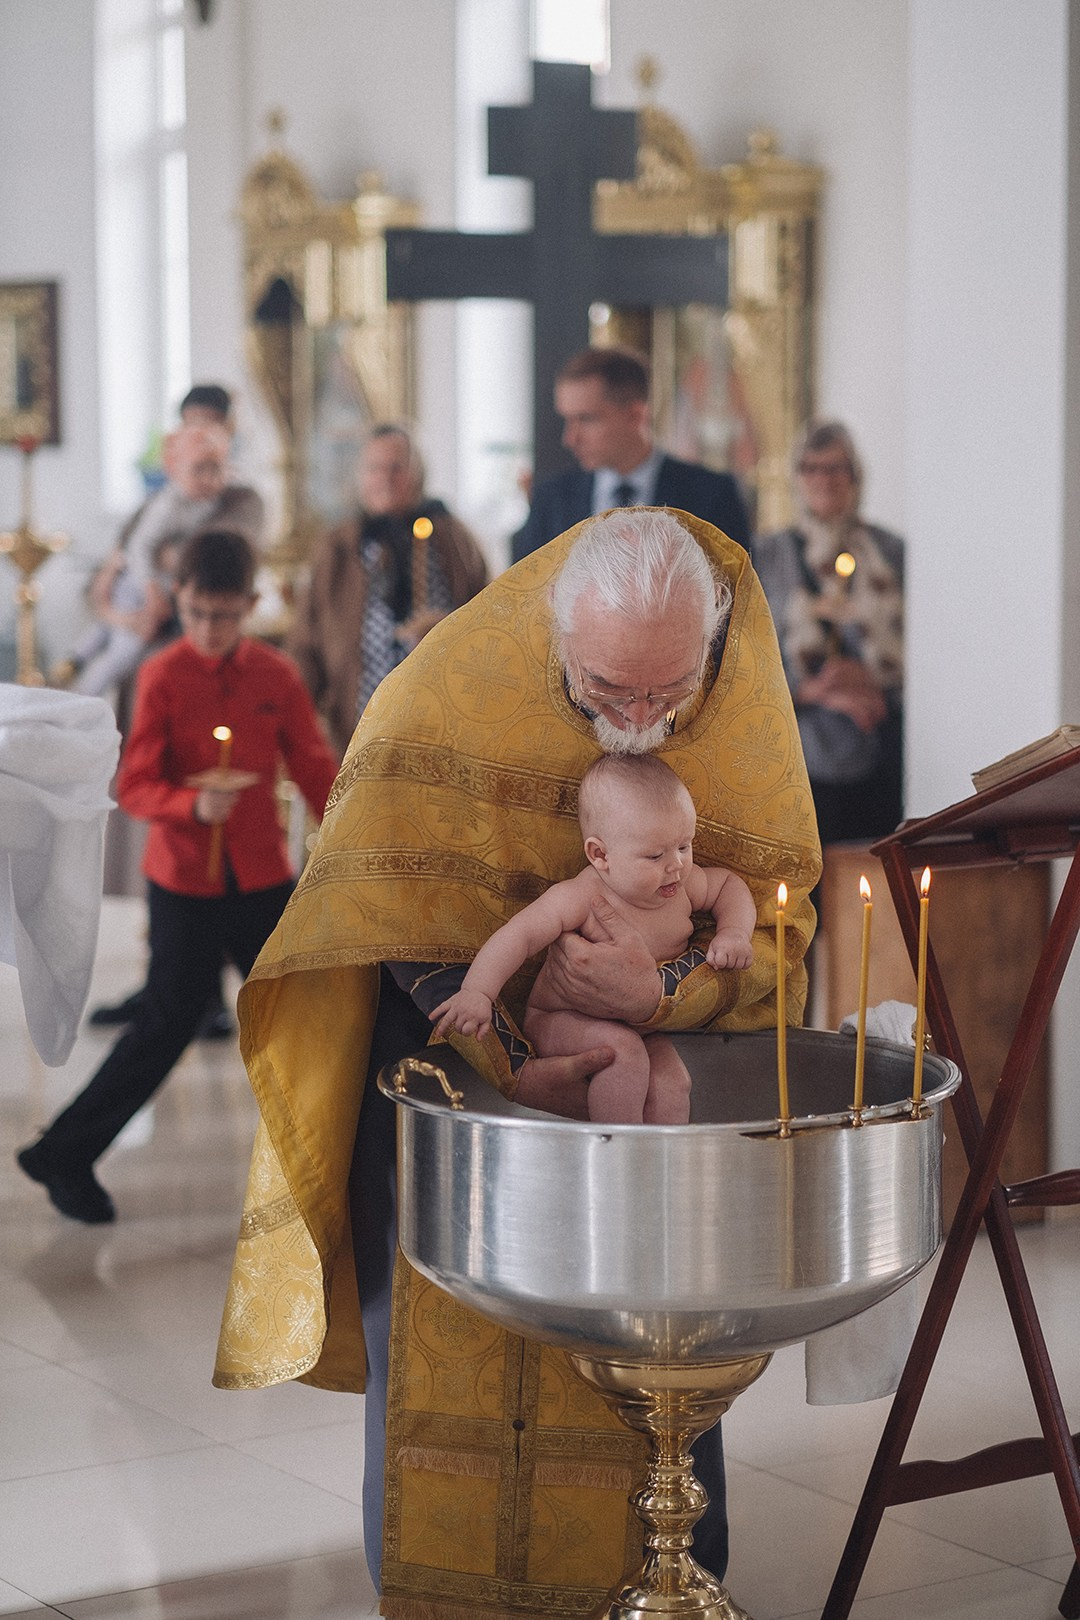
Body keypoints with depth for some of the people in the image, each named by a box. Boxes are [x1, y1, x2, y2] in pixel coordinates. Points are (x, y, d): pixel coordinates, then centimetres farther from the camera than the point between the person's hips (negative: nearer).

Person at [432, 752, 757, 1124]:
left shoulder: (683, 886, -6)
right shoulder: (579, 899, -25)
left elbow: (729, 884, 14)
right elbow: (517, 937, -31)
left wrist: (734, 932, -5)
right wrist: (476, 992, -44)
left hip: (642, 1027, 5)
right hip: (560, 1023, -5)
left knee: (672, 1083, -23)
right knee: (621, 1049, -34)